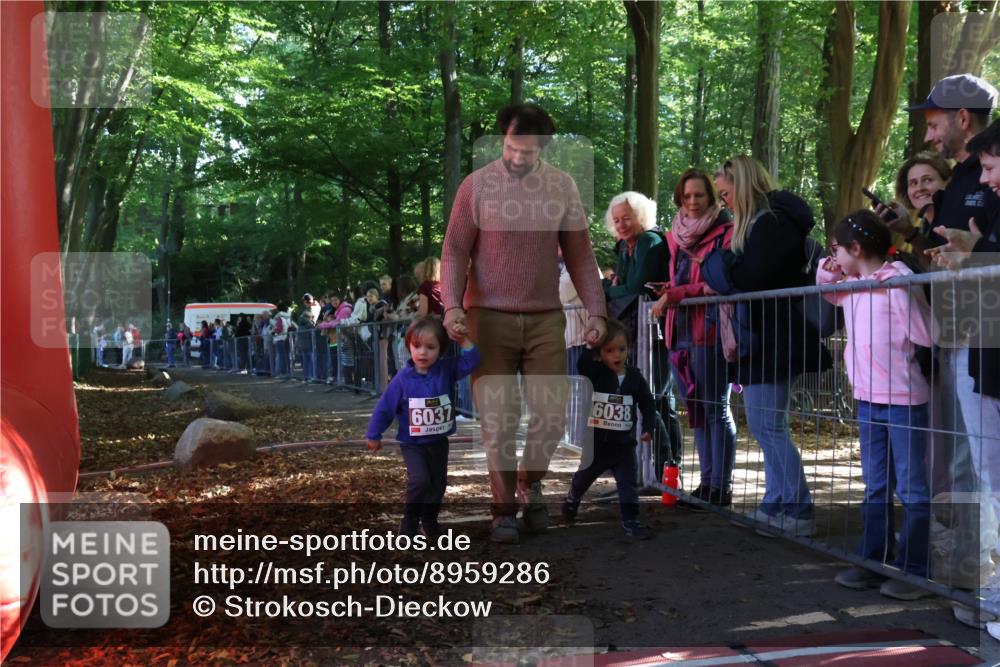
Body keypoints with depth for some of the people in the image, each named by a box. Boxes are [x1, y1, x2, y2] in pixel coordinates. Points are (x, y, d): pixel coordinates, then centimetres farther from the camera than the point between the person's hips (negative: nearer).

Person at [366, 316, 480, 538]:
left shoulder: (447, 370, -7)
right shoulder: (403, 379, -13)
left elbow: (470, 361, -16)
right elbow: (385, 408, -5)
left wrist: (464, 339, -27)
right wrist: (374, 435, 1)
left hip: (439, 441, 3)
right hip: (412, 443, -3)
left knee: (438, 482, 12)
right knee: (419, 480, -19)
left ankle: (429, 520, 33)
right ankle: (409, 522, 0)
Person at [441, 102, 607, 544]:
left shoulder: (563, 187, 5)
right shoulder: (477, 185, -2)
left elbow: (580, 255, 8)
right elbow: (455, 251, -3)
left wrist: (596, 310, 1)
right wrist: (452, 304, -17)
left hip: (545, 318, 2)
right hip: (489, 317, -2)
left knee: (552, 415, 1)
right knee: (498, 418, -1)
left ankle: (530, 483, 28)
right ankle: (503, 509, 12)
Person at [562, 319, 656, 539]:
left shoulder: (635, 377, -4)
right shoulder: (595, 373, -10)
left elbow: (647, 403, 3)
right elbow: (582, 365, -32)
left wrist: (648, 427, -5)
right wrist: (592, 347, -33)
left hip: (624, 443, 0)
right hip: (596, 441, 0)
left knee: (628, 483, -2)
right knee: (583, 477, 22)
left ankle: (630, 520, 6)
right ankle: (571, 500, 49)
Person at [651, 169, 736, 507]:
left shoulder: (725, 232, -4)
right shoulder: (676, 236, 18)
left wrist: (676, 294, -15)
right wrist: (667, 294, 4)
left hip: (709, 330, -7)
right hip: (679, 331, 7)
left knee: (716, 409, -3)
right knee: (696, 410, 10)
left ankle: (721, 486, 2)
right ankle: (707, 481, 17)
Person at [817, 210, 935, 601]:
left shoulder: (897, 282, -15)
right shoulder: (852, 285, 8)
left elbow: (925, 336, -16)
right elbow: (827, 292, 28)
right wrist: (826, 272, 13)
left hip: (904, 399, -9)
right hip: (868, 398, 9)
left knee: (912, 488, 0)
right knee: (876, 488, 16)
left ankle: (913, 569, 7)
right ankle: (874, 561, 25)